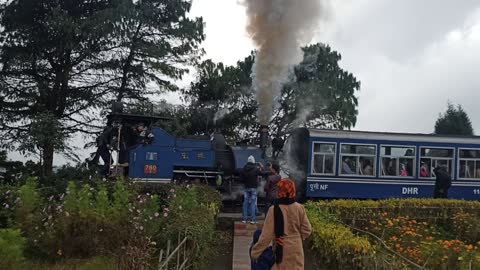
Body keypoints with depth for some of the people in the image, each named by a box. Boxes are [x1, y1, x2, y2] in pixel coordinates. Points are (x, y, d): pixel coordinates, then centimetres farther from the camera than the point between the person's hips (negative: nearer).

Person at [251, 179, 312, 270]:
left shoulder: (274, 210, -18)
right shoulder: (299, 208, -8)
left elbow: (266, 235, -16)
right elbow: (307, 230, 0)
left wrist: (255, 252, -7)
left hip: (282, 250, -3)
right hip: (296, 249, 3)